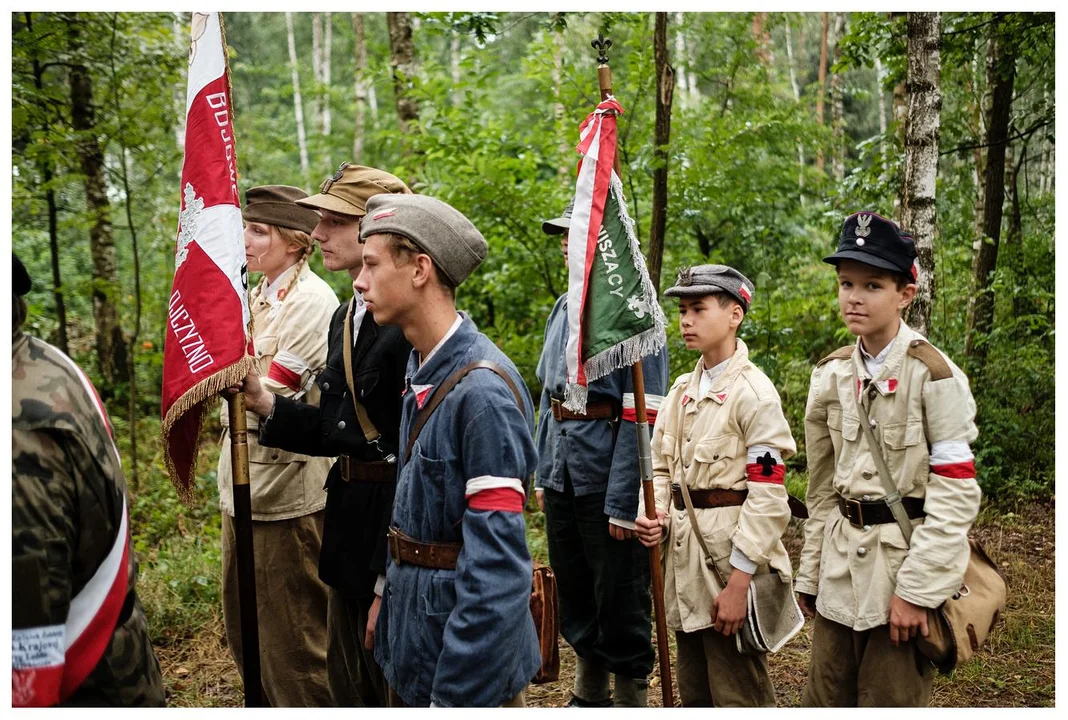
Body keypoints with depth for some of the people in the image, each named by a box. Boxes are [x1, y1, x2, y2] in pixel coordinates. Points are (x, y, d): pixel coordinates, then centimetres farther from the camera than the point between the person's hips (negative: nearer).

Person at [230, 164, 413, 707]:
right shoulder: (345, 317, 9)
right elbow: (337, 431, 11)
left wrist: (391, 580, -20)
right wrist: (263, 401, -4)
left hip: (397, 536, -9)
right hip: (350, 527, 9)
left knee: (396, 688, 11)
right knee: (350, 688, 23)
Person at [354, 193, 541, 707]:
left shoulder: (483, 390, -25)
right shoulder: (422, 370, 3)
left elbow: (496, 563, -26)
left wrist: (457, 696, -24)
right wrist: (387, 597, 17)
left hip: (465, 647, -8)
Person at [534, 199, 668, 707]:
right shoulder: (564, 308, 9)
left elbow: (642, 418, -17)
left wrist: (623, 503, -19)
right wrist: (543, 474, 13)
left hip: (606, 476, -8)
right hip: (563, 475, 8)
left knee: (620, 596, 6)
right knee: (574, 590, 19)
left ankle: (631, 697, 24)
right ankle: (588, 693, 37)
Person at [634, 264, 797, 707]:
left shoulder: (754, 392, -13)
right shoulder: (682, 389, 10)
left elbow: (767, 496, -16)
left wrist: (739, 582, -18)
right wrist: (652, 514, -4)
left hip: (729, 555, -7)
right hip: (682, 555, 7)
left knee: (738, 696, 4)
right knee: (694, 696, 19)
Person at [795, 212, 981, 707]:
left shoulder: (933, 374, -11)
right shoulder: (831, 374, 6)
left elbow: (956, 493, -14)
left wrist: (917, 590, -17)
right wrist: (810, 573, 11)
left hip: (904, 570, -5)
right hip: (841, 572, 5)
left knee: (889, 702, 6)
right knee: (823, 701, 12)